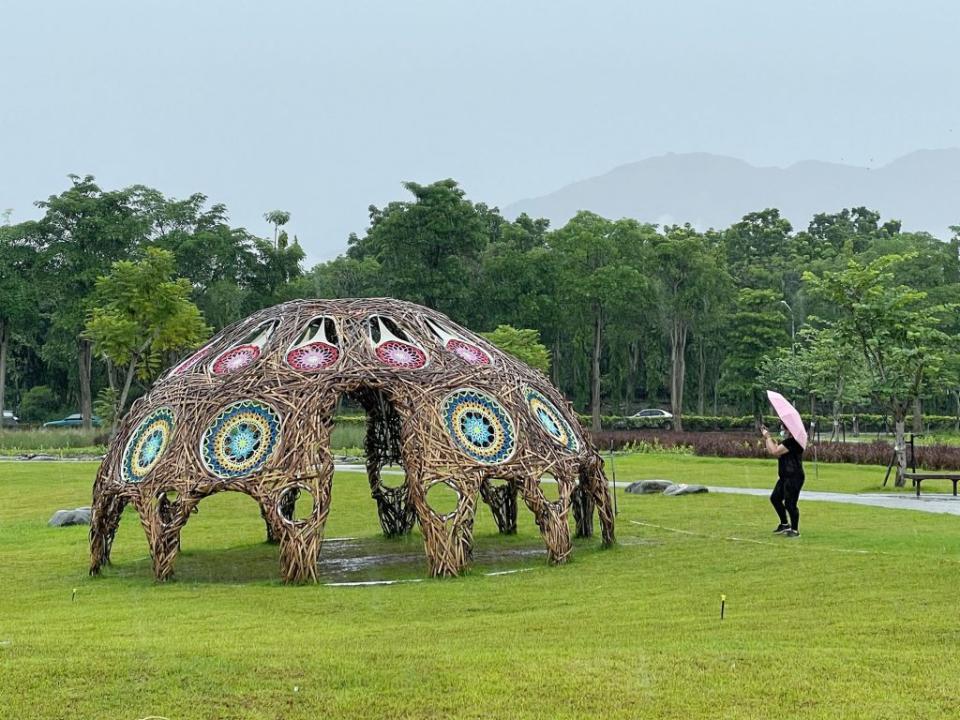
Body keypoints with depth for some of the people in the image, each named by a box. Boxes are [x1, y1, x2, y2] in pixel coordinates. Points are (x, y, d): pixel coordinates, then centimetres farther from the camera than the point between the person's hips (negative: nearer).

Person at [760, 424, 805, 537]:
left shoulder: (793, 442, -19)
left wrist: (768, 437, -11)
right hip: (785, 477, 11)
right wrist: (766, 438, 8)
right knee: (775, 498, 18)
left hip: (794, 478, -11)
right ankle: (785, 524, 30)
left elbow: (775, 452, -22)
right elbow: (773, 452, 15)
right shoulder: (787, 441, 15)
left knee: (790, 504, -8)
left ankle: (795, 530, 4)